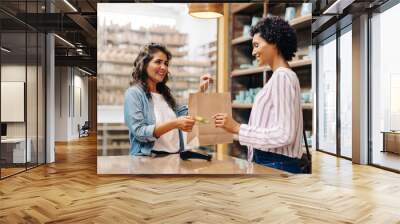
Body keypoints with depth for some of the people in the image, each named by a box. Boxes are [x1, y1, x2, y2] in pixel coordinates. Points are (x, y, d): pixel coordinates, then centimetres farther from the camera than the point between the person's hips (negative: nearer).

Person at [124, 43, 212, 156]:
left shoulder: (165, 93, 18)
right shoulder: (134, 93, -2)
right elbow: (140, 133, -13)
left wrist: (200, 91, 9)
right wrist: (174, 124, -22)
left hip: (175, 157, 6)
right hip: (148, 159, -6)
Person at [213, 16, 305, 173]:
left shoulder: (282, 76, -15)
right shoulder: (279, 76, 13)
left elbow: (284, 134, -22)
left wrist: (238, 128, -19)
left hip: (277, 164, -8)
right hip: (267, 161, 8)